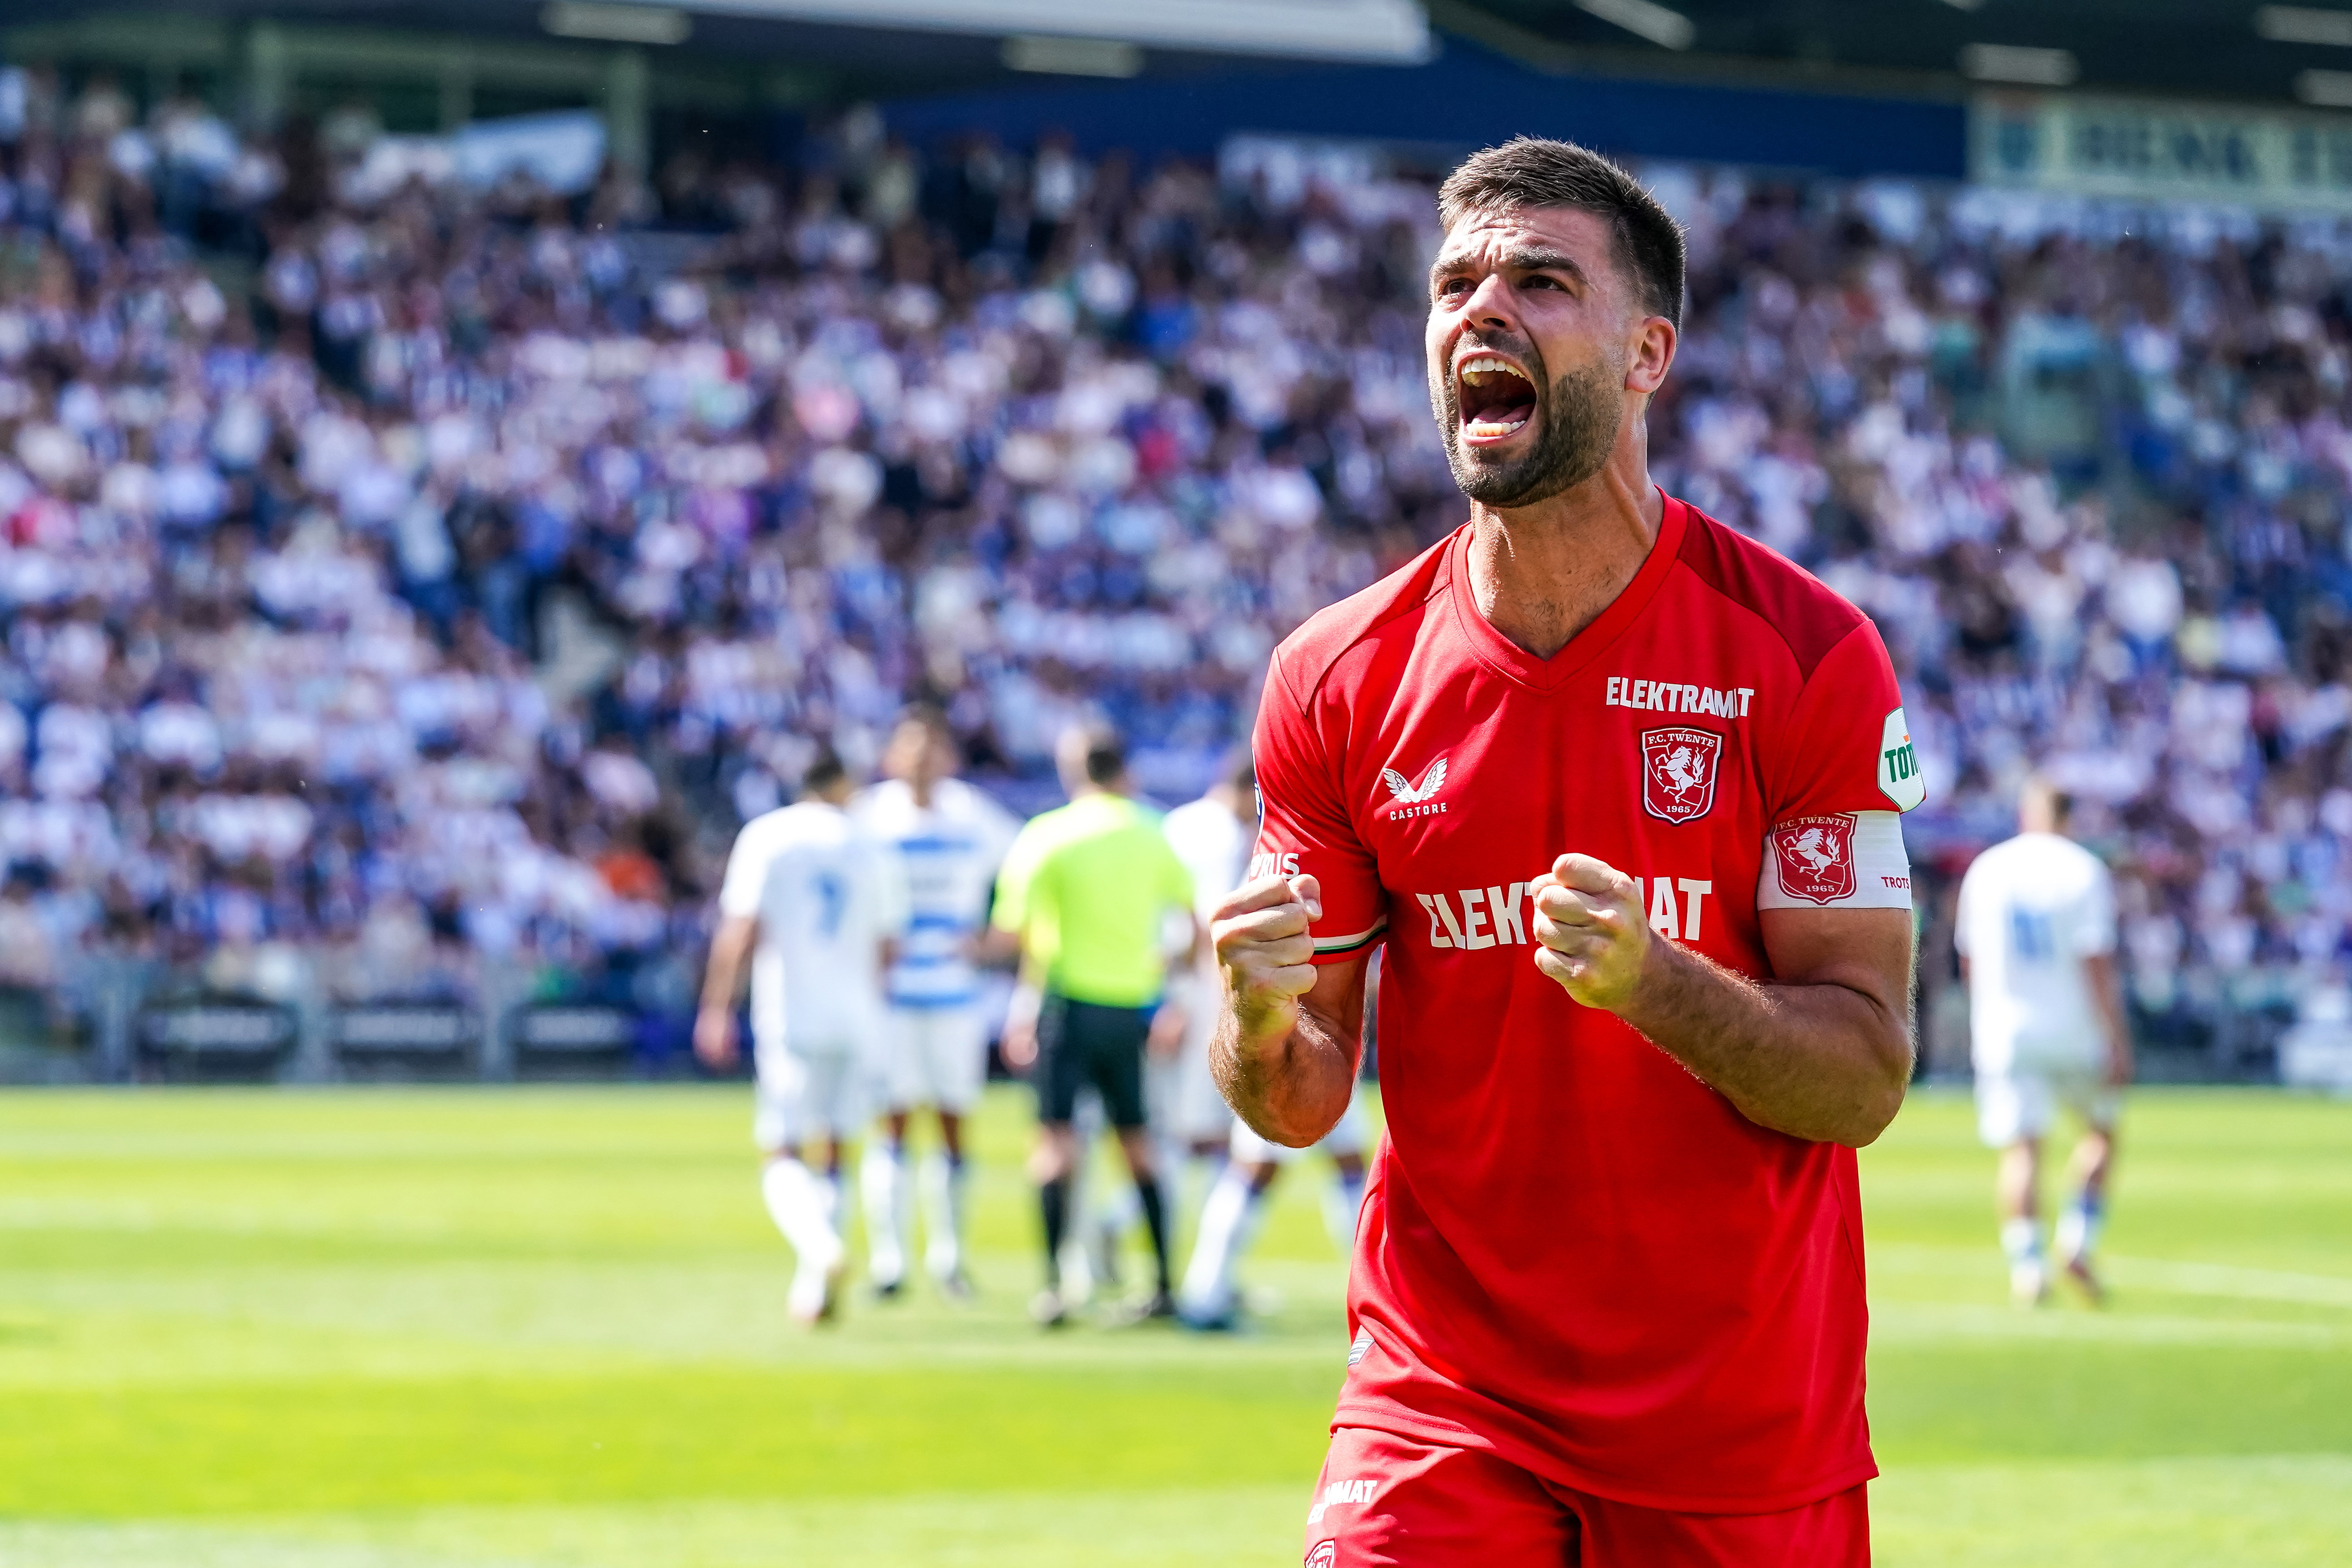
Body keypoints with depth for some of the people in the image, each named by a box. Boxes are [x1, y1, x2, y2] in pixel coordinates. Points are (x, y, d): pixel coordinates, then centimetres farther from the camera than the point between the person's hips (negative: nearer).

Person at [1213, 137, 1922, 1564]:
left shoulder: (1806, 655, -6)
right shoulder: (1339, 679, 1)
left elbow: (1864, 1081, -8)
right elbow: (1302, 1103, 5)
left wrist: (1648, 982, -25)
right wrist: (1264, 1024, -17)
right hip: (1442, 1417, 1)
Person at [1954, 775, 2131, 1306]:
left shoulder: (1983, 871, 6)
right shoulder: (2083, 872, -5)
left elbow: (1969, 959, 15)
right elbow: (2097, 962, -13)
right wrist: (2118, 1042, -11)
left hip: (2005, 1037, 2)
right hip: (2076, 1030, -2)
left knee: (2020, 1148, -2)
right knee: (2101, 1128, 18)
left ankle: (2027, 1265, -16)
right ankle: (2078, 1237, 4)